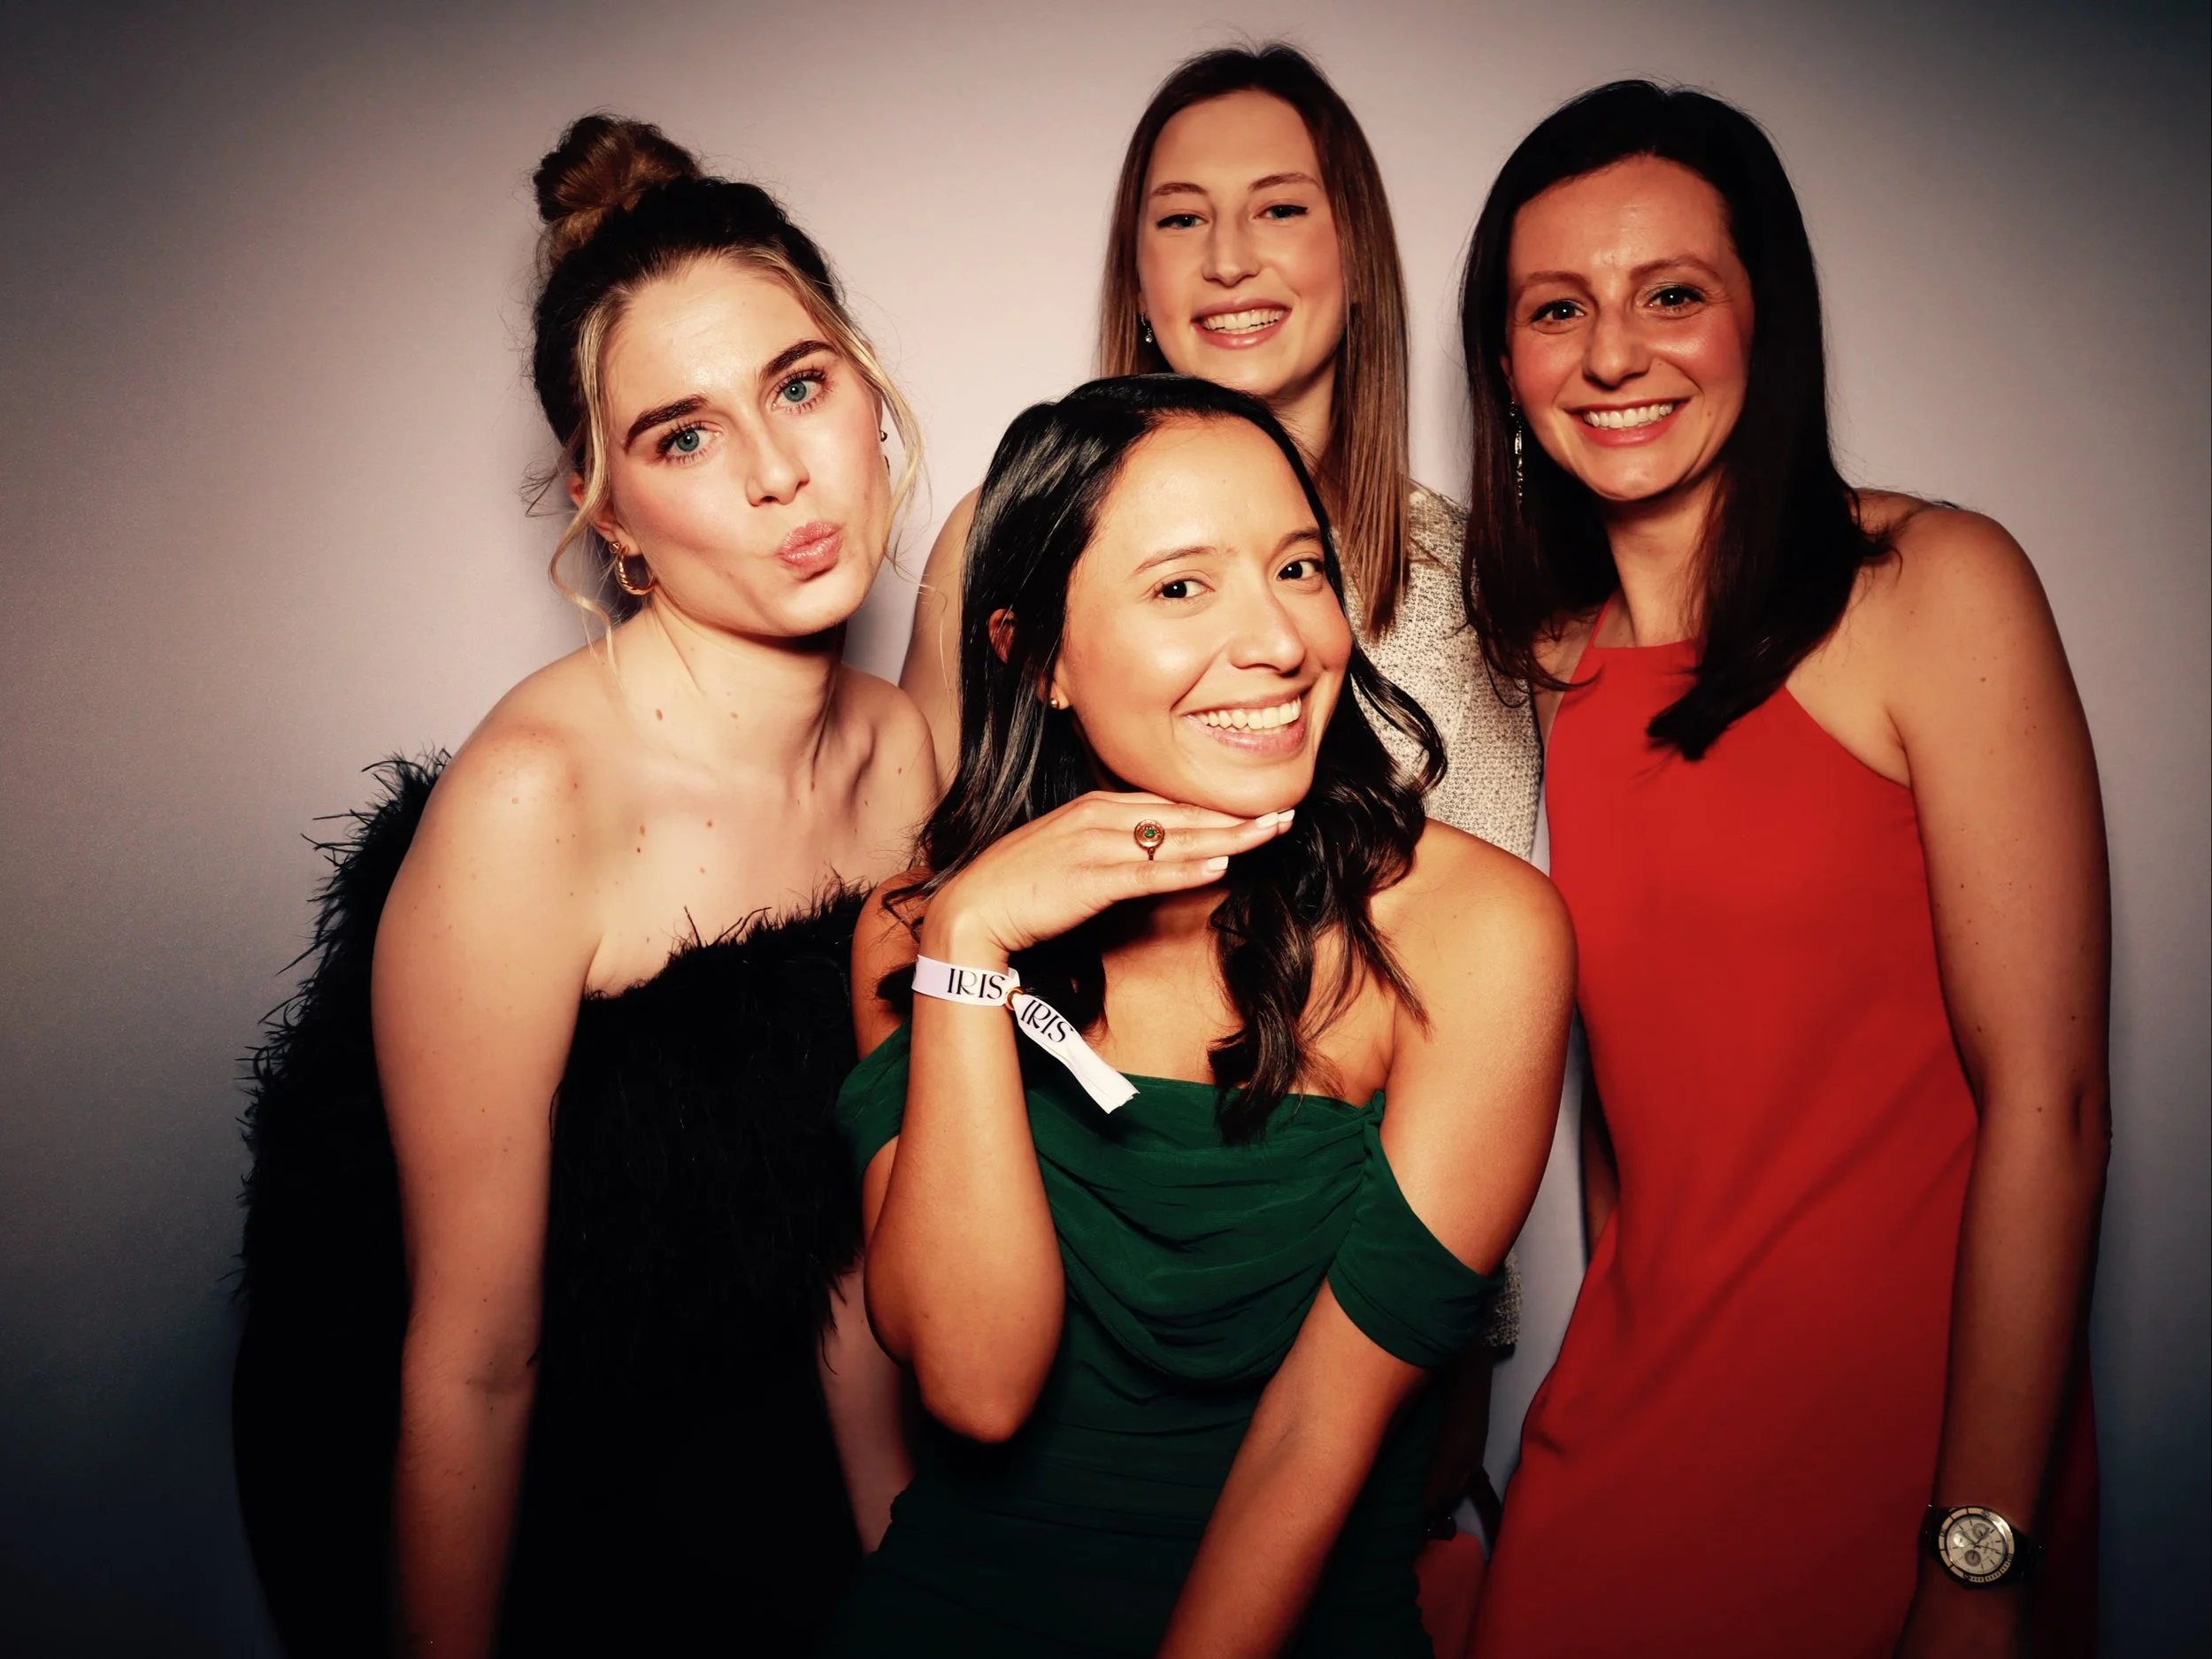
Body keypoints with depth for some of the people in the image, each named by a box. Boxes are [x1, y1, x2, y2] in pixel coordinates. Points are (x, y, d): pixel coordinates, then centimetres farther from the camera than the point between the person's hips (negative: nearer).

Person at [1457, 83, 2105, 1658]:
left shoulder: (1934, 587, -11)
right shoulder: (1553, 655, 4)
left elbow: (2043, 1102, -15)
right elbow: (1633, 1068, 7)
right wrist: (1626, 1377, 0)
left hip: (1900, 1430, -4)